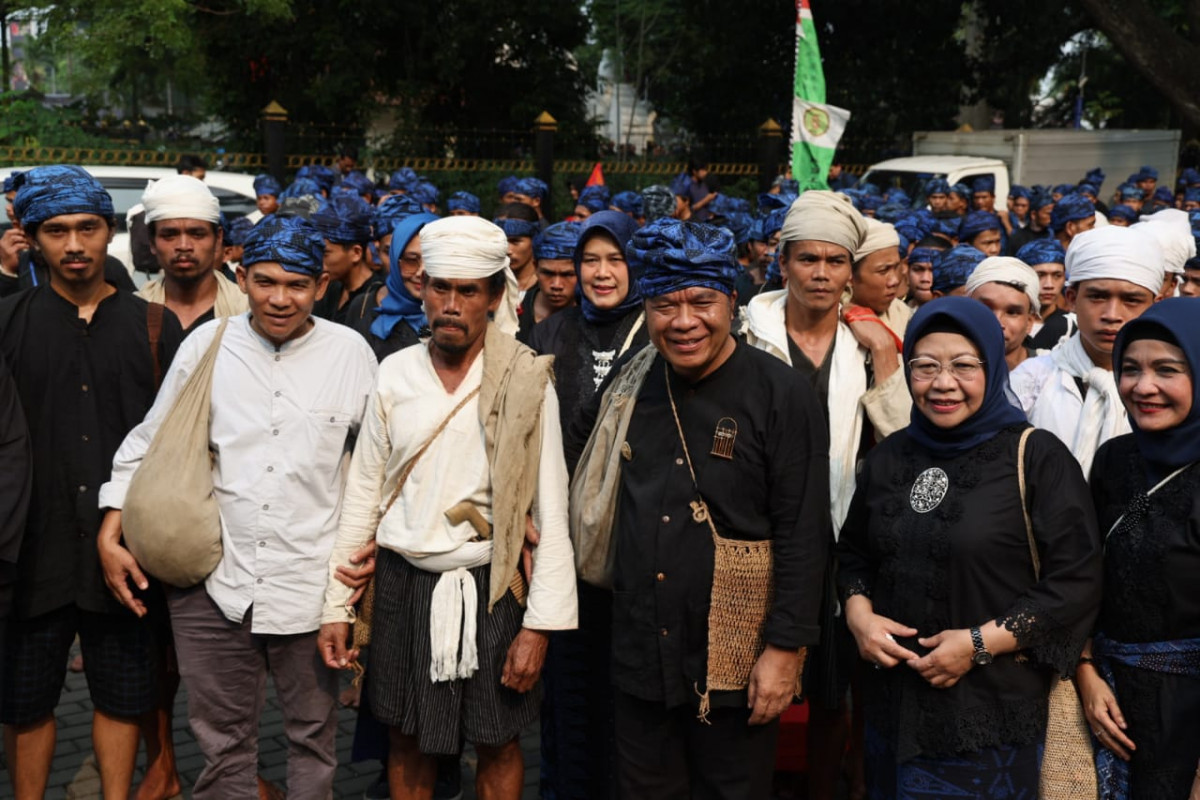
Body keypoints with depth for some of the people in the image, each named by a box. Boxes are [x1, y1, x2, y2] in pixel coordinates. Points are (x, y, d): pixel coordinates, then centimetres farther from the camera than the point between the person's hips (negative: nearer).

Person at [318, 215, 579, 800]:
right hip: (403, 583, 2)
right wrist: (336, 605, 4)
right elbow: (362, 495, 5)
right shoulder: (395, 375, 0)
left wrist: (540, 622, -13)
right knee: (409, 742, 15)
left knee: (498, 745, 12)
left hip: (491, 586, -2)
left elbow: (550, 511, -8)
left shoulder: (527, 381, -8)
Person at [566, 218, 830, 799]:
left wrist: (784, 648, -15)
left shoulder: (782, 395, -11)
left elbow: (803, 534, -12)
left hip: (736, 664, -4)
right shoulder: (631, 385, 4)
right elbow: (580, 447, 26)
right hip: (640, 656, 4)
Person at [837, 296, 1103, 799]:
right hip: (896, 700, 5)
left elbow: (1076, 582, -12)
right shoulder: (889, 457, 8)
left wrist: (982, 643, -17)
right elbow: (853, 552, 17)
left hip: (996, 706, -5)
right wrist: (859, 615, -3)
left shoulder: (1038, 457, -9)